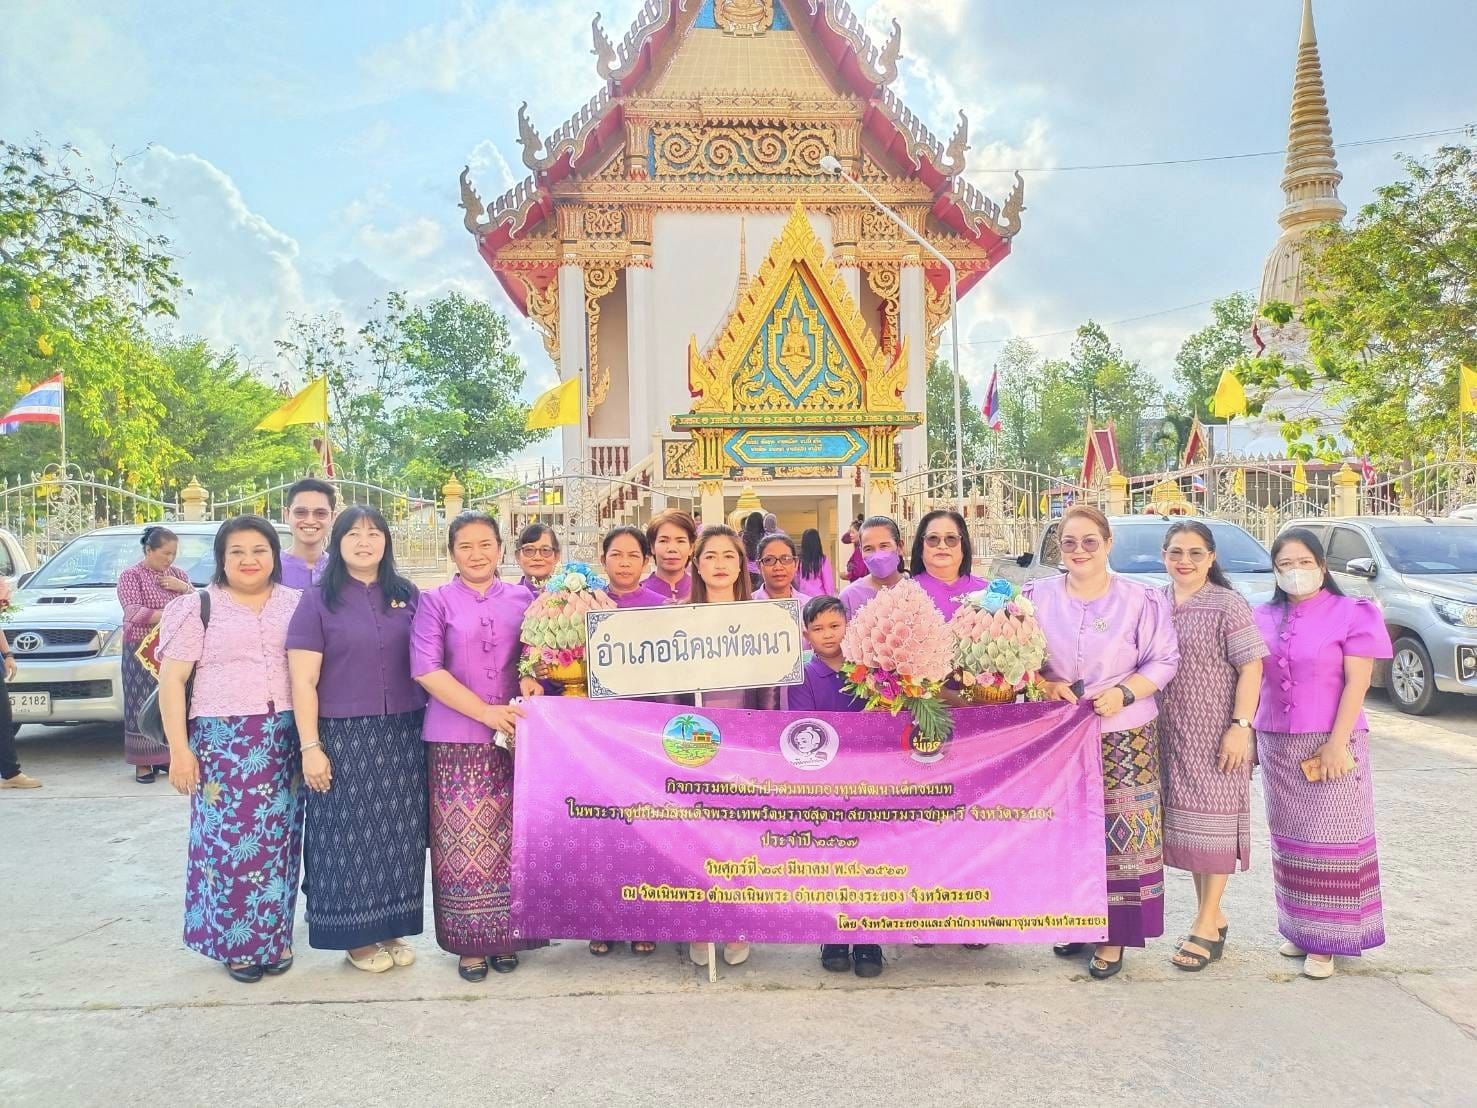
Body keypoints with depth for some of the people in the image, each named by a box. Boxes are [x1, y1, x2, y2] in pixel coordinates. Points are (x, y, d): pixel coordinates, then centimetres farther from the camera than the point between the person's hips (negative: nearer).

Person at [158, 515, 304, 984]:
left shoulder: (296, 604, 8)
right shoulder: (198, 608, 0)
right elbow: (172, 680, -2)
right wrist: (179, 748, -9)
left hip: (286, 741, 3)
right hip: (223, 741, -2)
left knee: (279, 838, 7)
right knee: (229, 838, -1)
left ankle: (275, 936, 21)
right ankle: (236, 943, 15)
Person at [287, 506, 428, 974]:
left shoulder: (408, 596, 7)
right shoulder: (318, 601, -3)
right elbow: (303, 681, -6)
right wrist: (310, 747, -11)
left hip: (404, 737, 3)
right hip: (343, 738, -3)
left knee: (399, 834, 9)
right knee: (350, 835, 4)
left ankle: (391, 928, 24)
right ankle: (356, 937, 19)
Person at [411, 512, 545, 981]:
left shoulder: (523, 599, 10)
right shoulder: (435, 602, 3)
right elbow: (426, 669, -6)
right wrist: (486, 711, -13)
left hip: (514, 739, 2)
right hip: (455, 742, -2)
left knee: (510, 840, 5)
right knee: (464, 843, 0)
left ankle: (504, 936, 19)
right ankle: (469, 943, 14)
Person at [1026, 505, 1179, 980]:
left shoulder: (1141, 600, -1)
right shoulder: (1036, 596, 4)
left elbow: (1163, 660, 0)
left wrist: (1124, 693, -14)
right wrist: (1044, 683, -10)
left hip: (1122, 736, -2)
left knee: (1119, 833, -1)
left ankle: (1112, 935, 12)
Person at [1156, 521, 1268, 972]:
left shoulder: (1228, 605, -8)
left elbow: (1250, 668, -10)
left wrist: (1240, 726, -17)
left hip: (1214, 733, -6)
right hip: (1170, 733, 6)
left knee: (1211, 821, 1)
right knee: (1182, 821, 11)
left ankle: (1207, 926, 11)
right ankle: (1212, 916, 26)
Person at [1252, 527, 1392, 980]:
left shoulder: (1351, 614, -5)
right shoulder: (1263, 619, 9)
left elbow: (1357, 683, -9)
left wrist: (1337, 742, -15)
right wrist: (1249, 735, 7)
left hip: (1330, 743, -4)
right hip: (1277, 746, 4)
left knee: (1329, 841, 0)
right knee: (1289, 840, 9)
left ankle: (1326, 938, 8)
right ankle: (1299, 927, 21)